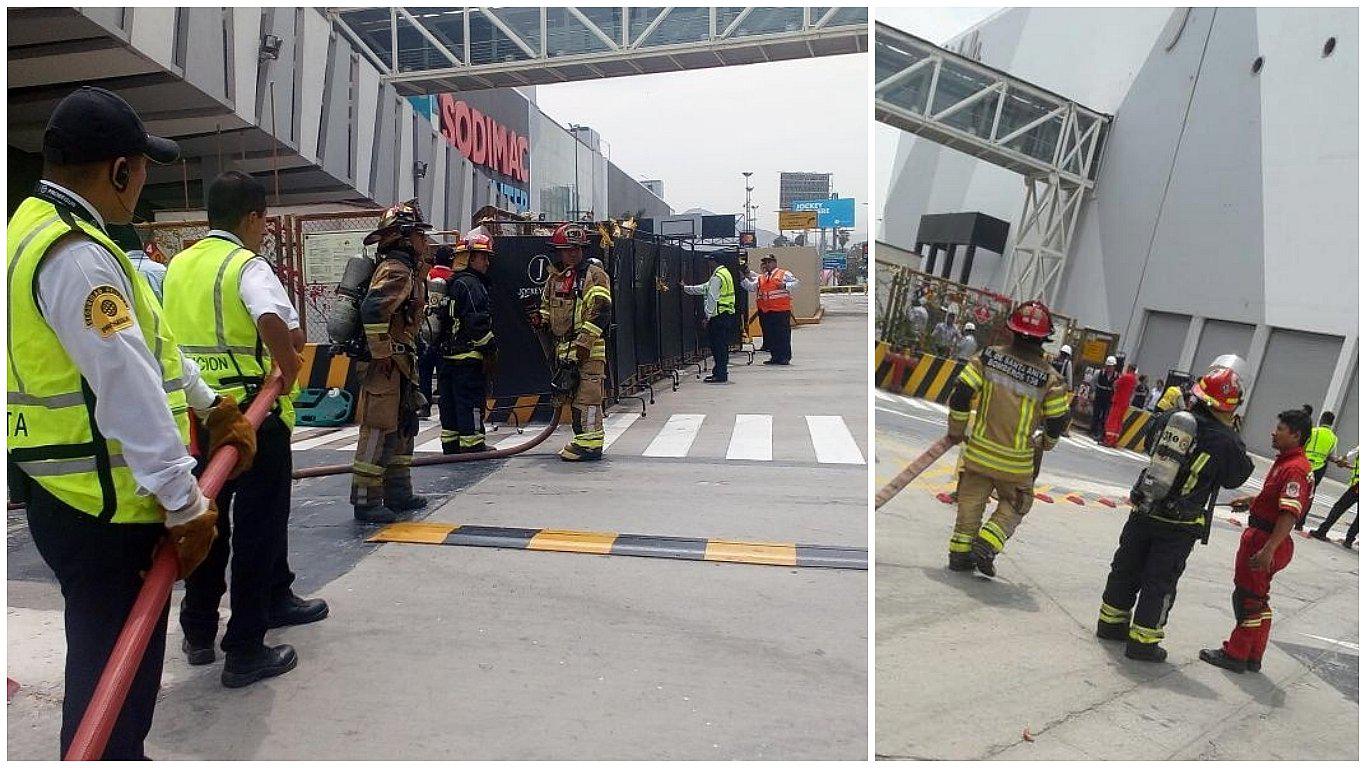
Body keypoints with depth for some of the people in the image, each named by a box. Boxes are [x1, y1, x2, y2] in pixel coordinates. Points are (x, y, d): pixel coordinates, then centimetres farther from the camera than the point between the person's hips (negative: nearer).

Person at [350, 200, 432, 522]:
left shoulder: (409, 269, 18)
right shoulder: (397, 270, -15)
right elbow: (373, 308, -28)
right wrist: (382, 353, -23)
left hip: (399, 362, 11)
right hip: (385, 363, -11)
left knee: (403, 427, 17)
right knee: (378, 430, -7)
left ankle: (398, 494, 26)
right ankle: (366, 502, -1)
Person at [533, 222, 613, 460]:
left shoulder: (594, 275, -7)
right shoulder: (554, 278, 16)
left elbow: (600, 312, -15)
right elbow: (547, 305, 32)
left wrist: (583, 343, -20)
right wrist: (541, 319, 8)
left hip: (589, 349, -8)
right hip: (563, 348, 8)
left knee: (587, 396, -10)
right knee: (573, 396, 14)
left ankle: (591, 444, -6)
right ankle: (582, 439, 24)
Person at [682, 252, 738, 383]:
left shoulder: (717, 277, -14)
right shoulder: (724, 273, 18)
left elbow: (712, 298, -17)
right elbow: (705, 288, 26)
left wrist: (708, 316, -14)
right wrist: (686, 288, 30)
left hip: (719, 317, -10)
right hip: (728, 315, 10)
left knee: (718, 345, -7)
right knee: (722, 346, 13)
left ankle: (720, 375, -5)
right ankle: (720, 373, 19)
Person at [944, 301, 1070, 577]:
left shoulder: (989, 357, -7)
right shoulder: (1049, 377, -11)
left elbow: (961, 394, -9)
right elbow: (1057, 421, -4)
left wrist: (956, 430, 5)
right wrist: (1047, 441, 18)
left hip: (979, 450, 2)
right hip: (1016, 460, -2)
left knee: (971, 501, 15)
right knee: (1013, 504, 18)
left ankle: (960, 550, 17)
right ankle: (987, 544, 2)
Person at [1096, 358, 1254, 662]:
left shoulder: (1172, 417, -5)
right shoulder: (1226, 441, -17)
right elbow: (1235, 477, 2)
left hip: (1144, 511, 4)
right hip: (1179, 526, -4)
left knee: (1127, 568, 16)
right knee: (1159, 581, 7)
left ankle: (1111, 622, 30)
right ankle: (1142, 640, 13)